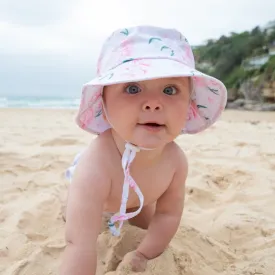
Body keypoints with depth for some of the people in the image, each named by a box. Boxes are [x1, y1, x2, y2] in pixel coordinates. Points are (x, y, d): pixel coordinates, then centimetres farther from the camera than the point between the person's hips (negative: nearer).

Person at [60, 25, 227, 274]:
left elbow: (168, 214, -20)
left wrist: (143, 255, -22)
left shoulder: (176, 159, -35)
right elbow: (79, 246, -53)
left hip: (138, 199, 4)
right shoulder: (95, 166, -53)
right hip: (94, 194, -3)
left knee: (145, 224, 26)